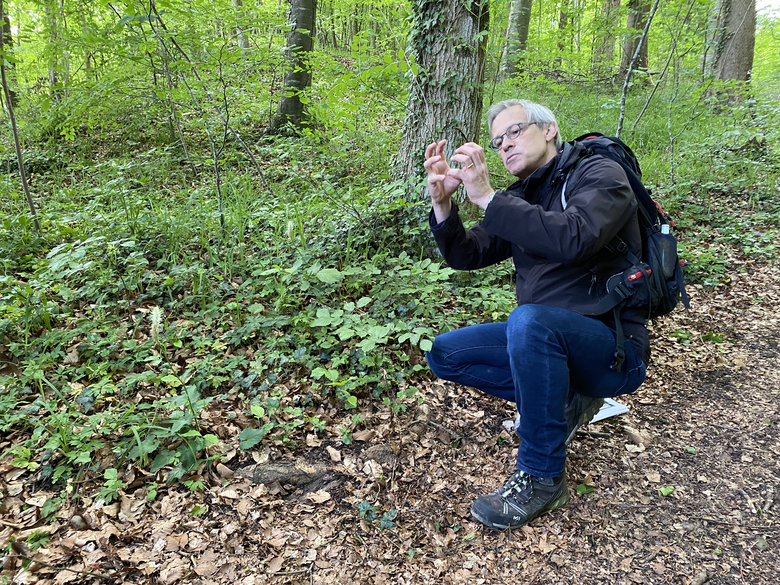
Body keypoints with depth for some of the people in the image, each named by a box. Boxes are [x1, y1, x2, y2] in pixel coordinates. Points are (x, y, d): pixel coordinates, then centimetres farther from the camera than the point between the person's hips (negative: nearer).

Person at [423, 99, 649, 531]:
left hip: (613, 347, -7)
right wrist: (443, 202, -10)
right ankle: (564, 400, 1)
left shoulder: (599, 174, -8)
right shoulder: (518, 200, 13)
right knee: (444, 354, -2)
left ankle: (542, 477, -19)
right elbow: (466, 256, 7)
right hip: (546, 340, 7)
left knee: (529, 319, -37)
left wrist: (487, 197, -28)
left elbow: (572, 239, -29)